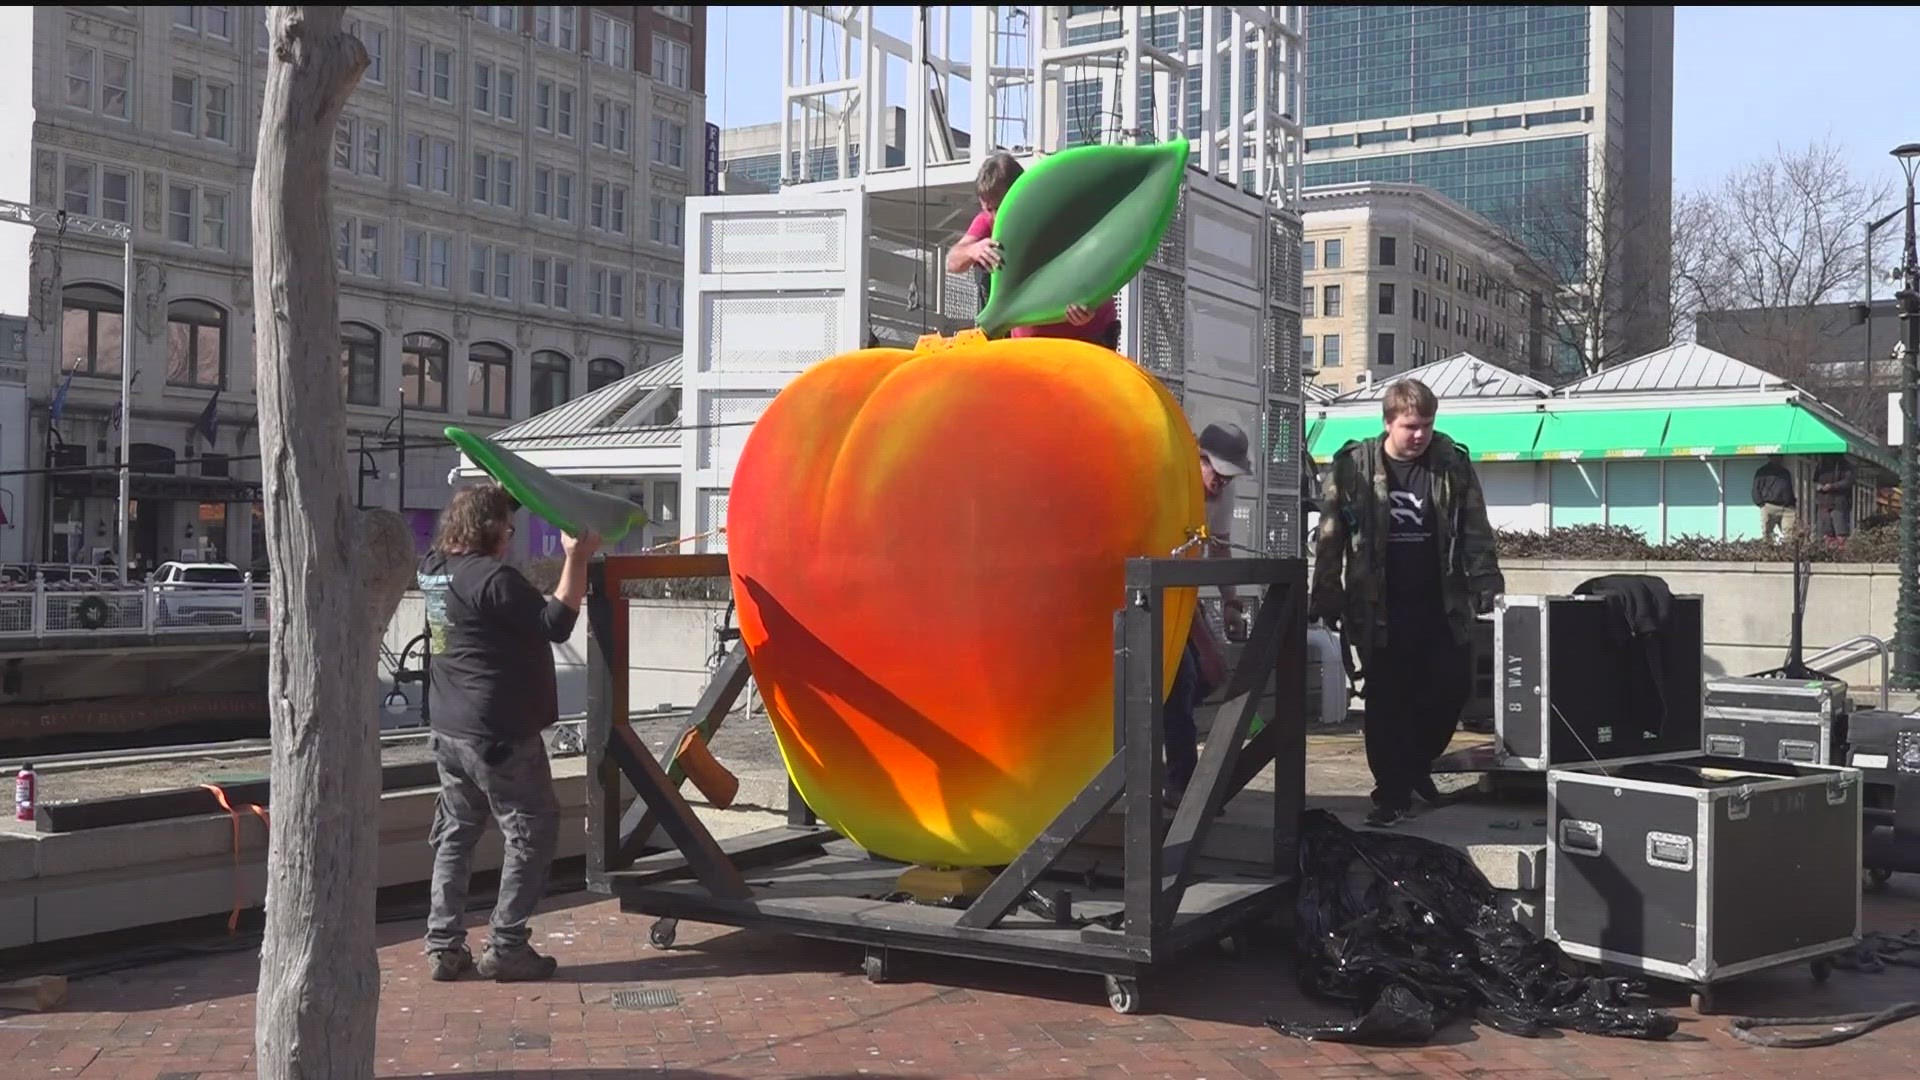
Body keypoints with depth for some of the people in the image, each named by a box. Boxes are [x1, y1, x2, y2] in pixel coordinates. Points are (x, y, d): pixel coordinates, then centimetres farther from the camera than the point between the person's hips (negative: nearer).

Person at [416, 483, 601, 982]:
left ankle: (444, 945, 16)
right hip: (500, 735, -8)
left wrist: (497, 495, 23)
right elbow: (556, 624, -19)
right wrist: (576, 559, -17)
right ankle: (506, 948, 3)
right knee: (533, 832, 3)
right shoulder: (494, 579, -19)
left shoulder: (434, 567, 5)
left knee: (456, 834, 15)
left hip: (449, 731, 8)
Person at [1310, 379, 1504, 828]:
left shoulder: (1454, 463, 0)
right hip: (1379, 610, -2)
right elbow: (1330, 538, -3)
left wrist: (1488, 589, -3)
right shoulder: (1352, 465, -5)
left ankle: (1416, 765, 29)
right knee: (1387, 701, 3)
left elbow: (1476, 532, 4)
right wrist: (1326, 600, -5)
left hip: (1442, 607, 2)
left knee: (1451, 690, 4)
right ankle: (1392, 793, 13)